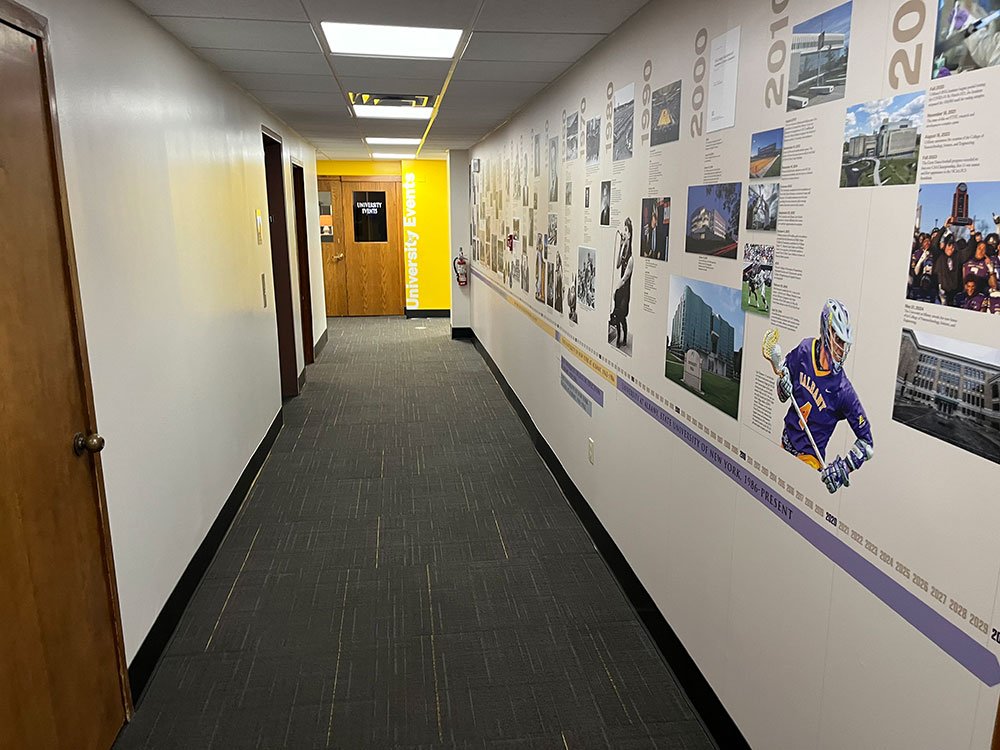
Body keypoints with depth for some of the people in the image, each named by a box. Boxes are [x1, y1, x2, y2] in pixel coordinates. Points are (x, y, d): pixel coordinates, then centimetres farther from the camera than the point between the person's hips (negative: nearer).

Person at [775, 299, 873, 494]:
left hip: (809, 456, -4)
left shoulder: (843, 390, -18)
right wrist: (783, 384, -12)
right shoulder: (804, 350, -6)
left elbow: (867, 442, -13)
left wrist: (844, 467, -25)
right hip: (786, 441, 5)